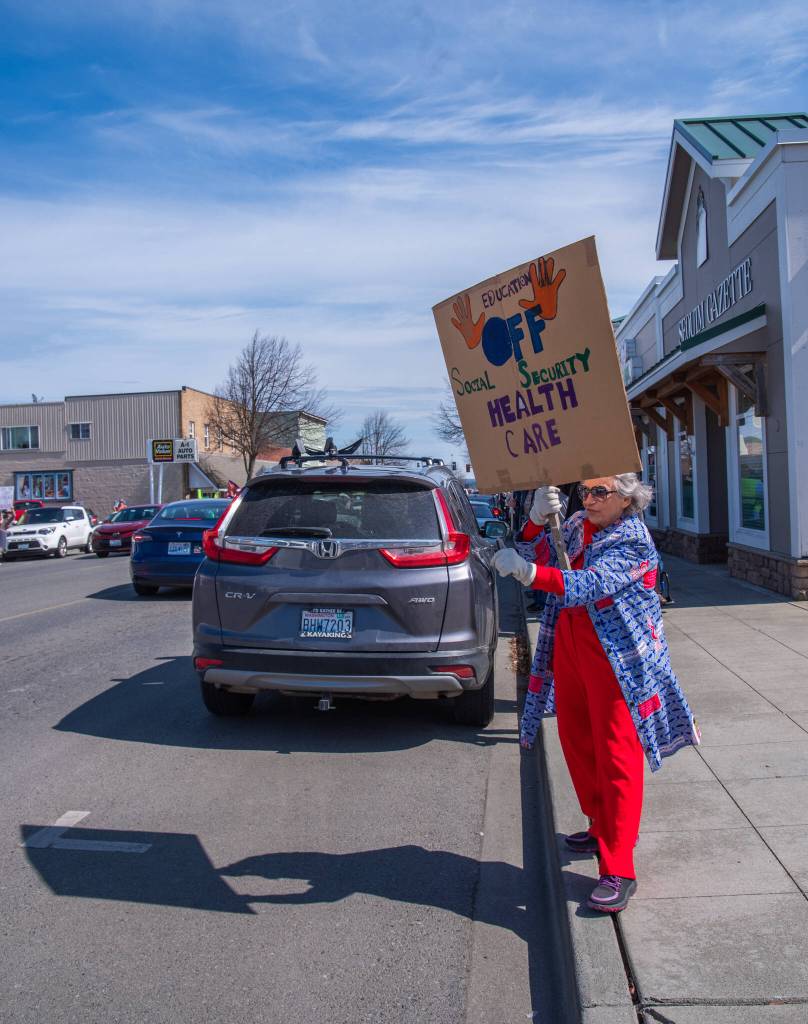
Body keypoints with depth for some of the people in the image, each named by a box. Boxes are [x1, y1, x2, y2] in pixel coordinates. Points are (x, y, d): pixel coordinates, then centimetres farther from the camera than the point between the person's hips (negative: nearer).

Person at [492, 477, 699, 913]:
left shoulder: (633, 541, -16)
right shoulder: (576, 526, 8)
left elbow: (589, 585, -31)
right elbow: (534, 555, 6)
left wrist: (530, 573, -45)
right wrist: (537, 519, -13)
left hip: (616, 657, -8)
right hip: (568, 645, 8)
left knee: (616, 755, -6)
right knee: (576, 741, 17)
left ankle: (618, 870, 0)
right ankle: (601, 828, 37)